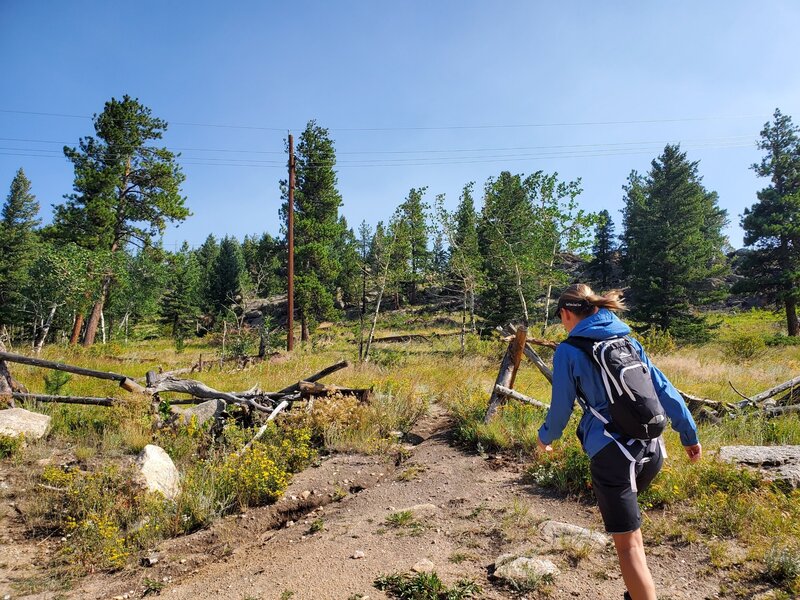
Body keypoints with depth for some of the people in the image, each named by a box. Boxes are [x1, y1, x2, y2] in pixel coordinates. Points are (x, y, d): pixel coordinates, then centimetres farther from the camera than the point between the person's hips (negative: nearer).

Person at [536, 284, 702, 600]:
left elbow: (561, 407, 1)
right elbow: (664, 388, 10)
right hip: (652, 448, 7)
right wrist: (690, 434, 17)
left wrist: (545, 438, 19)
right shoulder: (628, 340, 10)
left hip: (613, 453, -7)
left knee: (628, 543, 4)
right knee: (629, 526, 29)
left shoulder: (568, 351, -6)